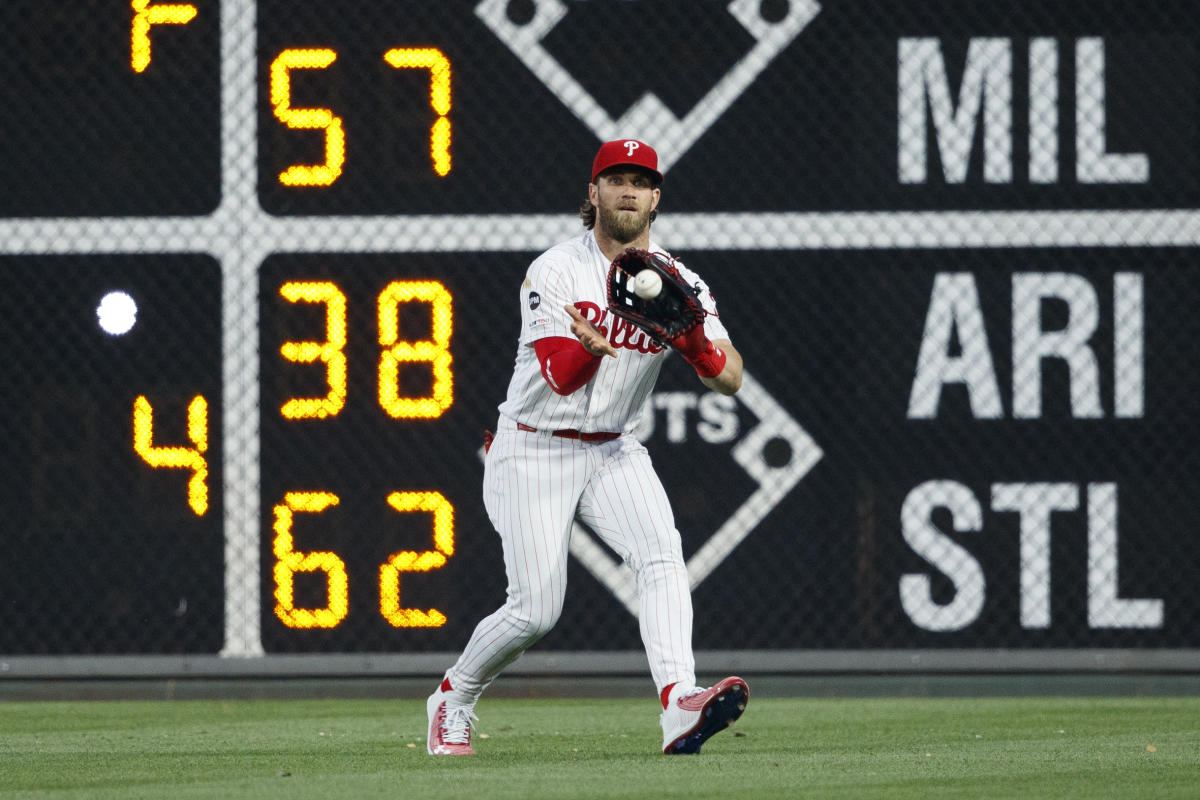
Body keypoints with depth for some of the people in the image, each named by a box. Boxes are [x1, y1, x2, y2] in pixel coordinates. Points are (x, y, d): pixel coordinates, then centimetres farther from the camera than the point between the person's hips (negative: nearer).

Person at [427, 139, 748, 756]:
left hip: (613, 452, 4)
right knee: (536, 610, -8)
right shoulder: (555, 273, -12)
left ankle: (679, 706, -40)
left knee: (661, 555, -24)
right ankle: (453, 698, 20)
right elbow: (560, 377, -23)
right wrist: (591, 346, -46)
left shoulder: (679, 284, -1)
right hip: (533, 451, -4)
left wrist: (694, 342, -32)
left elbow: (730, 380, -10)